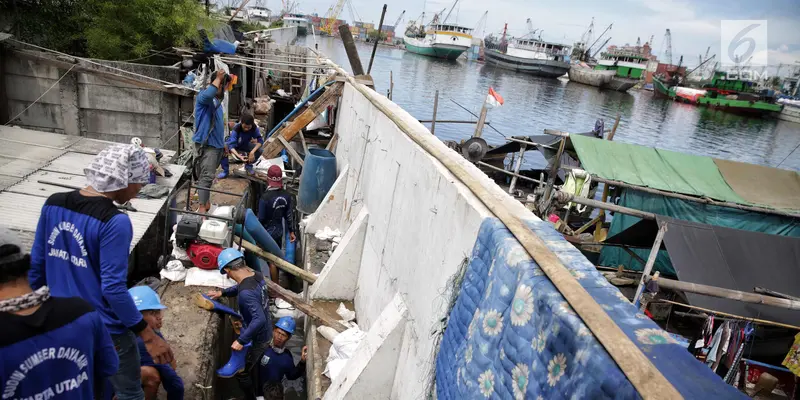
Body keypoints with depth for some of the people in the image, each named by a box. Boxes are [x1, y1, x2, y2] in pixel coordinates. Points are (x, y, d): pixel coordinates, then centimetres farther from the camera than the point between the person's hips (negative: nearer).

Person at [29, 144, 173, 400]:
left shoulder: (53, 205, -4)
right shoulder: (114, 222, -25)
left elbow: (36, 265, 4)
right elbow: (113, 289, -25)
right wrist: (149, 336, -19)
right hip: (105, 330, -7)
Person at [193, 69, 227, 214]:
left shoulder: (217, 101, 18)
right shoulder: (204, 96, -10)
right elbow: (209, 93, -37)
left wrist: (223, 143, 28)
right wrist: (218, 78, -24)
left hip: (216, 143, 9)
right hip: (206, 144, -9)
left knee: (208, 175, 17)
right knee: (206, 176, -14)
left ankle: (206, 201, 27)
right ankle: (202, 207, -15)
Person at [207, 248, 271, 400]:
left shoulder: (246, 293, -35)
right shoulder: (257, 275, -8)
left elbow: (259, 319, -39)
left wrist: (241, 340, -32)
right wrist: (222, 293, 13)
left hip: (256, 339, -8)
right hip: (264, 333, 8)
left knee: (241, 372, 16)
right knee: (251, 366, 30)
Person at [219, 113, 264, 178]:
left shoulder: (254, 128, -28)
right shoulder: (236, 129, -36)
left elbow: (260, 140, -30)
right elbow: (231, 145, -43)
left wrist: (252, 152, -45)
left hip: (245, 144, 3)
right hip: (234, 144, -3)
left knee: (259, 150, -23)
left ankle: (248, 165, 5)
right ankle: (225, 171, -12)